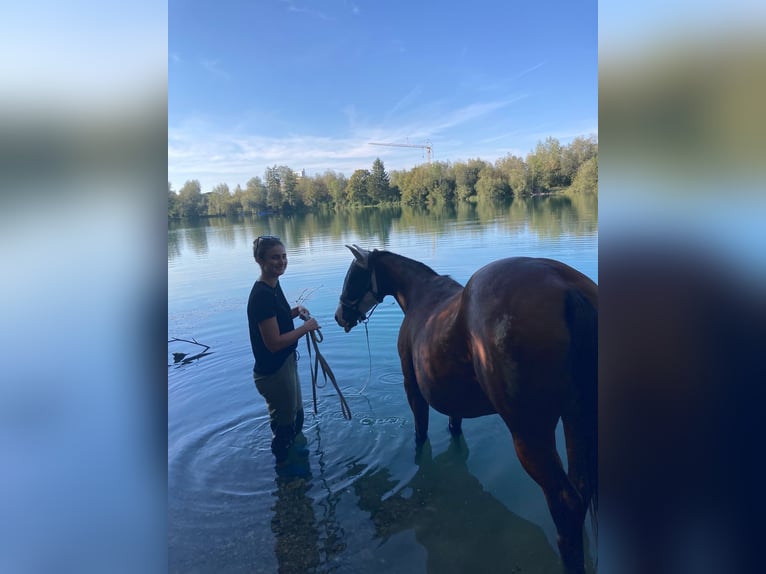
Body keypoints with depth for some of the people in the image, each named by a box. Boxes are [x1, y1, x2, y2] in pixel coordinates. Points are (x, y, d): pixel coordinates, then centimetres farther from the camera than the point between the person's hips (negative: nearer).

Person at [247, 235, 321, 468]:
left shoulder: (273, 285, 1)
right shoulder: (262, 295, -27)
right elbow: (274, 343, -28)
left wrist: (295, 311, 0)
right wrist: (306, 327, -20)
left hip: (286, 363, 9)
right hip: (273, 372, -9)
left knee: (296, 414, 28)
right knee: (284, 423, 13)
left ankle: (294, 450, 52)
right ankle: (283, 466, 36)